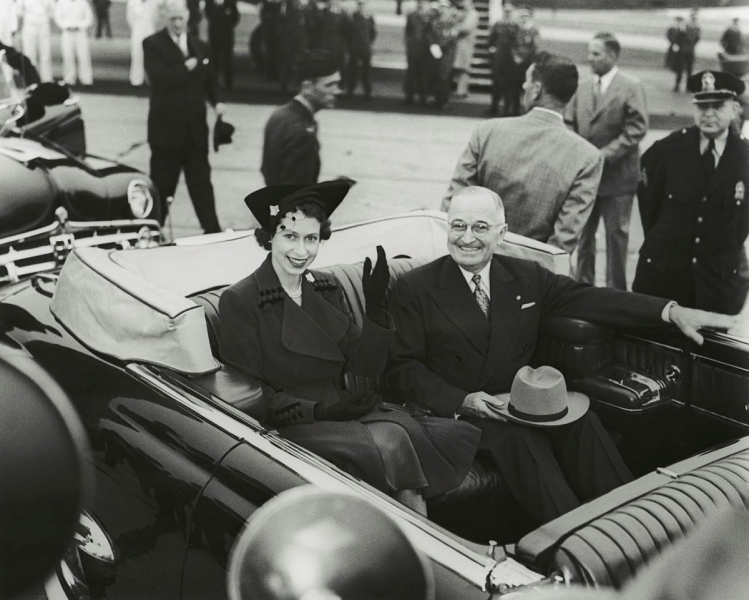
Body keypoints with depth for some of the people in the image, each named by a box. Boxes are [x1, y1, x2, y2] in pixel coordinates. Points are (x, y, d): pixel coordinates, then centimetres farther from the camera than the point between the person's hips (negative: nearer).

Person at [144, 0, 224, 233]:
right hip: (166, 128, -4)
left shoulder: (200, 46, 12)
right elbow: (159, 79, -20)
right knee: (162, 185, 6)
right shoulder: (153, 44, -5)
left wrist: (216, 102, -3)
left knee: (201, 183, 7)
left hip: (195, 128, 4)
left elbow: (208, 82, 16)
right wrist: (186, 67, -15)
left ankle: (212, 231, 13)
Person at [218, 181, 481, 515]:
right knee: (387, 445, -27)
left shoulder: (327, 291, 13)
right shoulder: (239, 302, -4)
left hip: (339, 410, 6)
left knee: (396, 432, -23)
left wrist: (376, 307, -6)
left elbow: (365, 368, 8)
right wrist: (317, 410, -17)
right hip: (288, 426, -5)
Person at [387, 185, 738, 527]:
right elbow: (402, 369, -3)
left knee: (583, 424, -23)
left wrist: (672, 312, -8)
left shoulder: (526, 278, 12)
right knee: (518, 437, -31)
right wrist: (462, 400, -19)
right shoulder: (414, 289, 0)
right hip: (456, 411, -3)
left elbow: (591, 299, 4)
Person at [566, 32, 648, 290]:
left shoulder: (632, 87, -8)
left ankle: (616, 288, 17)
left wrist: (606, 154, -20)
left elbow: (636, 128, -14)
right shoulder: (584, 87, 8)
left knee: (616, 234, 4)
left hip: (616, 175, -5)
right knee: (583, 231, 14)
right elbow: (570, 124, 10)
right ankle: (583, 282, 29)